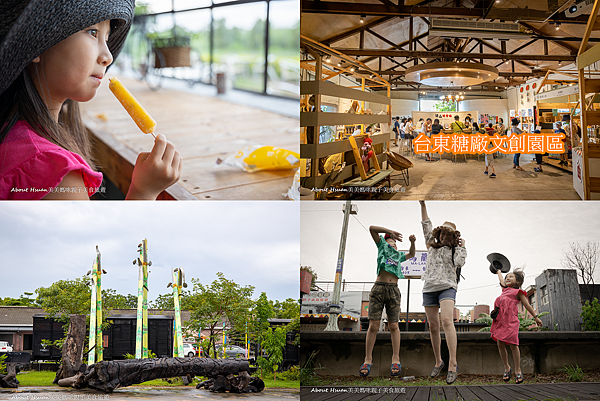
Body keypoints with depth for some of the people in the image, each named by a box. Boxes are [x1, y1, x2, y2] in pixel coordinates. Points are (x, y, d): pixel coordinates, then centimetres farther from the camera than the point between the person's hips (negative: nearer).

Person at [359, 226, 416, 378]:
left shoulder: (398, 255, 29)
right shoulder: (382, 246, 18)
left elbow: (411, 255, 45)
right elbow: (372, 228, 8)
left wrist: (412, 242, 26)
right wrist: (390, 231, 11)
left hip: (393, 290, 4)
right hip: (378, 288, -3)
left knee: (393, 326, -3)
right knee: (373, 326, -7)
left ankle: (395, 360, -3)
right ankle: (368, 360, -4)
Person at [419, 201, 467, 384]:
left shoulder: (455, 250, 11)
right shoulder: (432, 246, 19)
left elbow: (459, 262, -8)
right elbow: (426, 225, 21)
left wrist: (462, 247, 4)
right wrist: (423, 205, 20)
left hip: (447, 287, -4)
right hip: (429, 288, 4)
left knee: (447, 321, -24)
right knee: (433, 327, 4)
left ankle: (452, 364, -29)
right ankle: (438, 362, 16)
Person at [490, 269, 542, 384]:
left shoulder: (518, 292, 9)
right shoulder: (505, 289, 24)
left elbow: (527, 305, 13)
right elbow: (501, 280, 44)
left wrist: (535, 317, 14)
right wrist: (499, 272, 60)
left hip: (511, 320, -6)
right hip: (499, 319, 6)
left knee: (513, 344, -10)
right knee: (500, 344, 2)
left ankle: (518, 371, -2)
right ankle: (506, 368, 15)